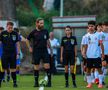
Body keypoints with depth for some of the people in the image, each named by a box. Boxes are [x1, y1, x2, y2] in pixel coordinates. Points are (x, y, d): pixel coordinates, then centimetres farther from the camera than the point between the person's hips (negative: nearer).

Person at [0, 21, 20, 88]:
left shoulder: (15, 34, 2)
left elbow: (17, 44, 6)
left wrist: (18, 53, 2)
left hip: (13, 54, 1)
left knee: (13, 68, 2)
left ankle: (15, 82, 9)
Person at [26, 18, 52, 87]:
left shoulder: (45, 31, 4)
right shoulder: (33, 32, -4)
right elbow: (27, 40, 9)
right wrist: (30, 48, 1)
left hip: (44, 50, 2)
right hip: (36, 51, -1)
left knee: (47, 66, -8)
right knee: (36, 67, 3)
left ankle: (49, 81, -2)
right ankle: (36, 82, 12)